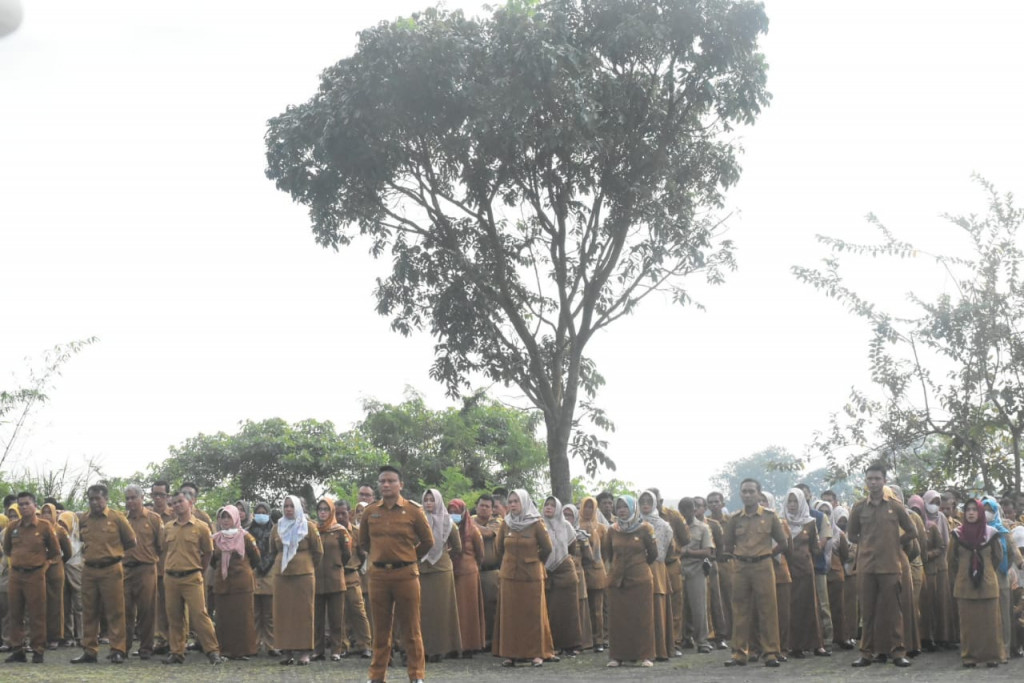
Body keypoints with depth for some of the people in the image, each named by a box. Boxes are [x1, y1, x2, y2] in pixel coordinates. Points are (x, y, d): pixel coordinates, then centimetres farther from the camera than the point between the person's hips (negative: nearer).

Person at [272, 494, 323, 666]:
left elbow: (318, 551, 5)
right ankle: (287, 651, 6)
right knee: (283, 613, 1)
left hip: (304, 575, -3)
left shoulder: (308, 526, 0)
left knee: (303, 612, -2)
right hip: (282, 576, 4)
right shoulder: (277, 528, 10)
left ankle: (304, 652, 0)